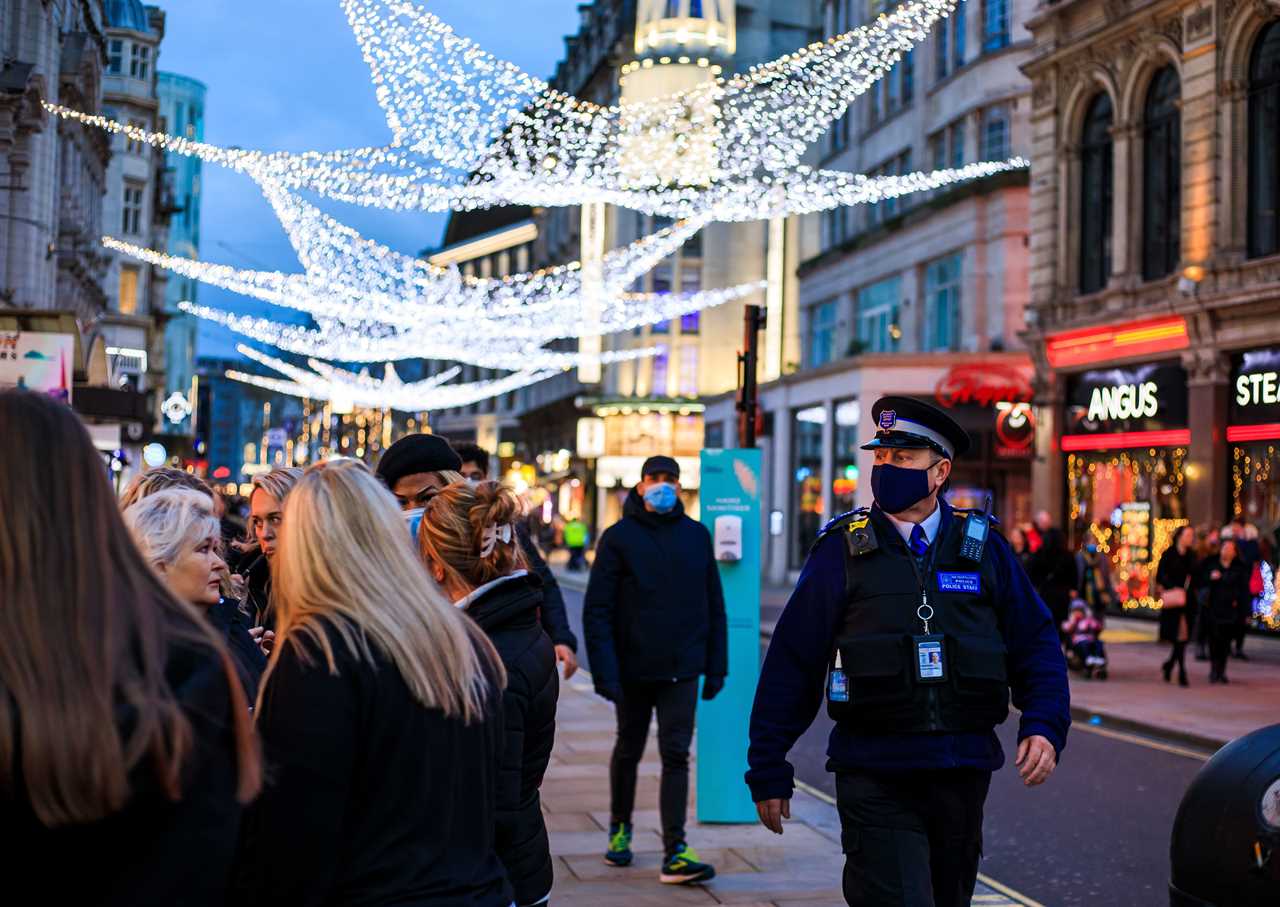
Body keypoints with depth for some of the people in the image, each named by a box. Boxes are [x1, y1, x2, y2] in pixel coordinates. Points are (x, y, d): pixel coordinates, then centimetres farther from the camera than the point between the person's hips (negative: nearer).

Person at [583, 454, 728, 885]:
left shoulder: (697, 535, 4)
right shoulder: (619, 537, -4)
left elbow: (714, 606, 8)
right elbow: (597, 610, -8)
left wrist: (716, 667, 4)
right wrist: (605, 672, -15)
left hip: (682, 671, 1)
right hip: (633, 669, -1)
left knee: (676, 756, -5)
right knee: (629, 751, 15)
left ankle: (675, 853, -7)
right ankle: (620, 828, 35)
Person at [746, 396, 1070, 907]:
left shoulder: (983, 550, 5)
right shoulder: (843, 550, -2)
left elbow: (1037, 645, 8)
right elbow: (792, 663, -1)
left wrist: (1044, 727, -9)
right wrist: (768, 770, -2)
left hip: (963, 776, 3)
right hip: (875, 780, -3)